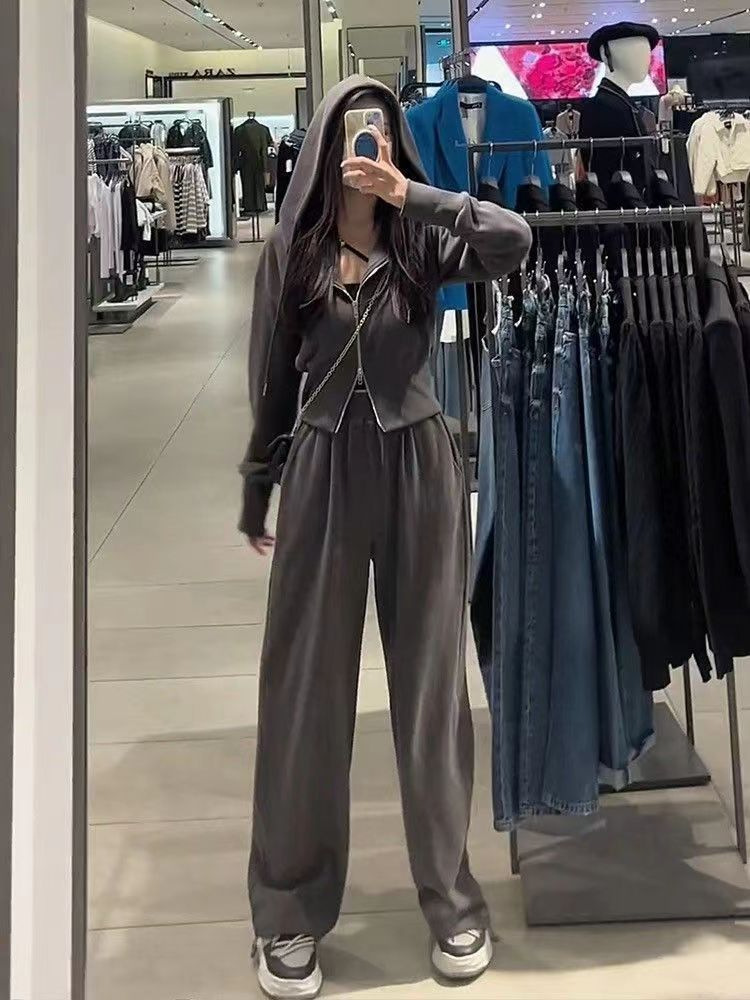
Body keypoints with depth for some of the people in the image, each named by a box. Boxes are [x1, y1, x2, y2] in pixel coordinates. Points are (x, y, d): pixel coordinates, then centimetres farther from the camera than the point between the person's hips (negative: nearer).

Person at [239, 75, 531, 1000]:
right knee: (306, 688, 6)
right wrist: (256, 489, 11)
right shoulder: (289, 252, 1)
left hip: (419, 468, 0)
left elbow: (515, 241, -20)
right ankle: (289, 913, 21)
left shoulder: (424, 240, -1)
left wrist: (410, 193, -23)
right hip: (324, 471, 0)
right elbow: (272, 379, 7)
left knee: (430, 679, 9)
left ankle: (451, 897, 25)